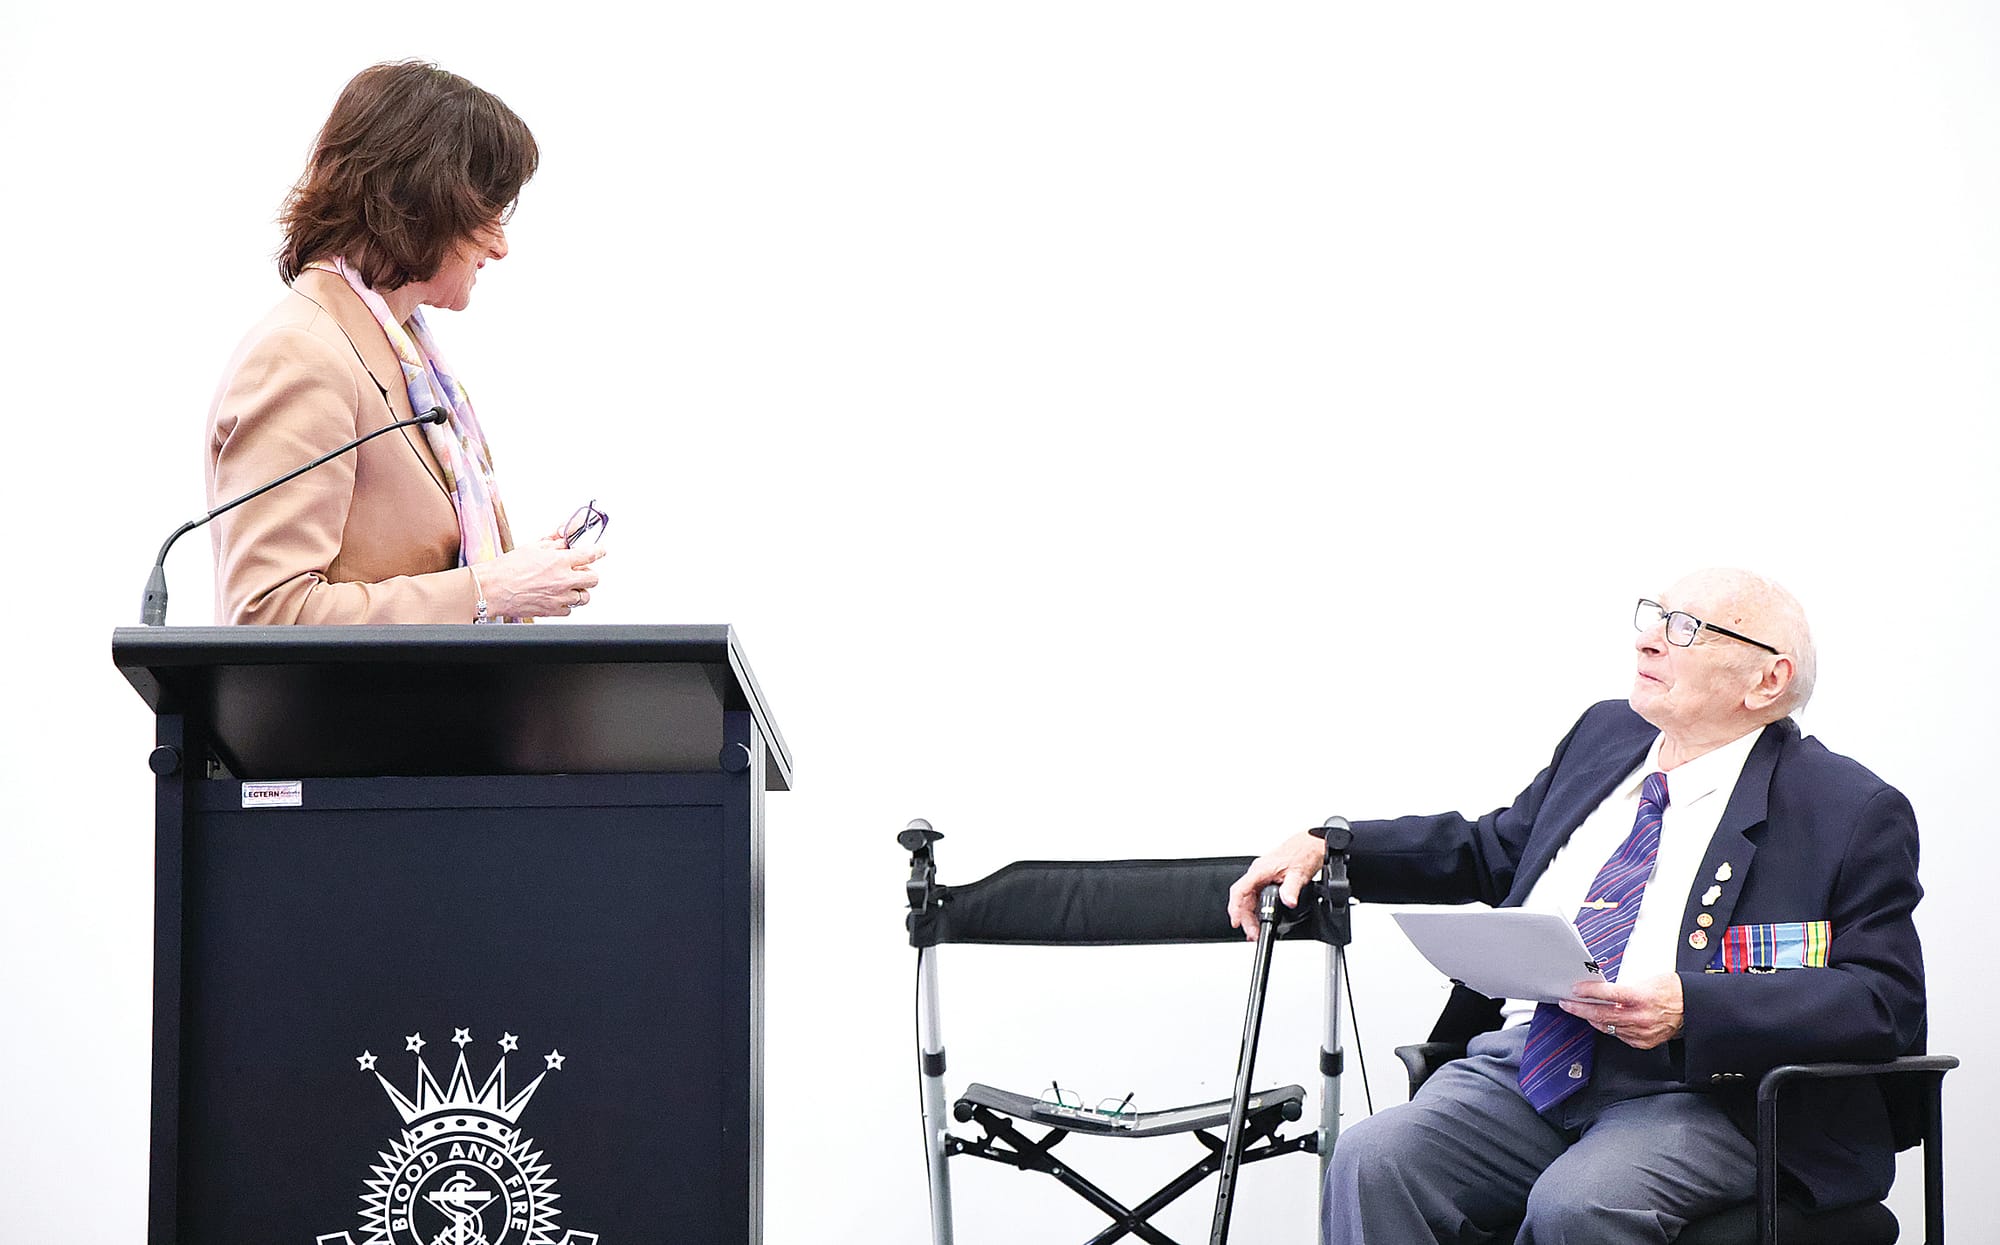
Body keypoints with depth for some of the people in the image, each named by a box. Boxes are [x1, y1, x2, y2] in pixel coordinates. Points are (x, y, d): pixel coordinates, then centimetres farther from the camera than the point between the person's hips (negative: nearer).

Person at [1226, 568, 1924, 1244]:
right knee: (1369, 1164, -22)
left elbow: (1886, 1000, -9)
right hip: (1523, 1063, 5)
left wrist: (1690, 1008, -22)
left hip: (1696, 1089, -5)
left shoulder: (1855, 814, -1)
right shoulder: (1605, 734, 20)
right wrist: (1328, 845, 17)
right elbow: (1494, 850, 32)